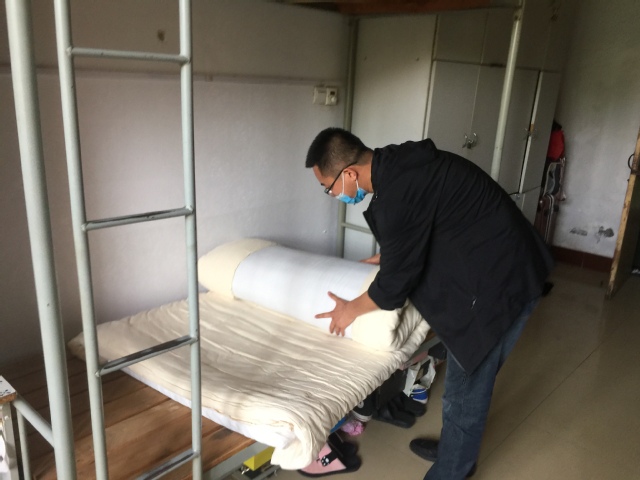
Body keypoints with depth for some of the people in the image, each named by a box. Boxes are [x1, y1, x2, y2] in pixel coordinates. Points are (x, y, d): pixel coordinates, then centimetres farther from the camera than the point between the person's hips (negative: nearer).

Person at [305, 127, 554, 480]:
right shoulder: (398, 164, 4)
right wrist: (382, 258, 28)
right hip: (500, 266, 10)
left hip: (498, 283, -10)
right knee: (468, 377, 24)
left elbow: (396, 283, -18)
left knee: (465, 388, 5)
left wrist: (351, 309, -1)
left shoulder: (397, 193, -27)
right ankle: (456, 450, 44)